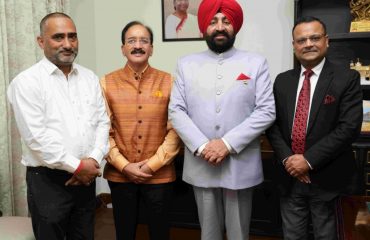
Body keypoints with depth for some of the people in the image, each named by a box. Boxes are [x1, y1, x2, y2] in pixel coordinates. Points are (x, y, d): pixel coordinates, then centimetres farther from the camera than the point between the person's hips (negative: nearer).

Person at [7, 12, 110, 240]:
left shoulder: (90, 78, 8)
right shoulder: (27, 82, -9)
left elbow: (102, 122, 6)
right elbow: (36, 136, -16)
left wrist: (93, 159, -9)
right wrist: (76, 166, -15)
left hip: (85, 177, 5)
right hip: (47, 180, -4)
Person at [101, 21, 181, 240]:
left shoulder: (169, 82, -1)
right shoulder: (106, 83, 0)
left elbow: (176, 129, -5)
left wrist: (152, 164, -11)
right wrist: (124, 166, -10)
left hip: (159, 176, 0)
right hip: (119, 176, 1)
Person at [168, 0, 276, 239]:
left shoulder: (255, 63, 1)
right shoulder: (187, 64, 6)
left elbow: (266, 111, -5)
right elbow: (176, 111, 0)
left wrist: (228, 143, -15)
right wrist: (201, 146, -13)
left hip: (240, 165, -1)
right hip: (200, 165, 1)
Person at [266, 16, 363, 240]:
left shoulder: (347, 78, -7)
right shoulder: (282, 80, 7)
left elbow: (349, 127, -15)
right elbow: (273, 123, 5)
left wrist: (309, 160, -18)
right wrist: (287, 158, -10)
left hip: (326, 177, -3)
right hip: (290, 175, 3)